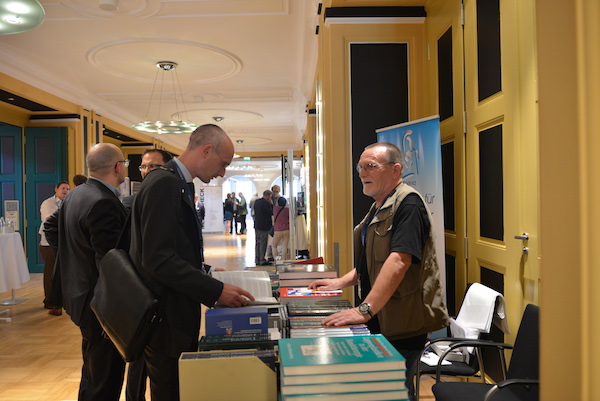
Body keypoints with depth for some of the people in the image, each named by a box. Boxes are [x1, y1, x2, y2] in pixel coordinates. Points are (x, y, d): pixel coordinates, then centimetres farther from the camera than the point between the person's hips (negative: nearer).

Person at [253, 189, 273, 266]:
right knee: (263, 243, -2)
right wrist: (271, 204, -3)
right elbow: (271, 212, -12)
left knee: (257, 243, 13)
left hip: (257, 225, 8)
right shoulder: (266, 203, -17)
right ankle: (262, 260, 1)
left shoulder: (256, 201, 9)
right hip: (264, 226, -8)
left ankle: (257, 260, 18)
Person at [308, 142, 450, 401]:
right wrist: (341, 282, 13)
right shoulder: (379, 208, 15)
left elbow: (399, 260, -27)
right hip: (379, 322, 9)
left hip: (402, 323, -9)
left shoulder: (407, 203, -16)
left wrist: (364, 310, -31)